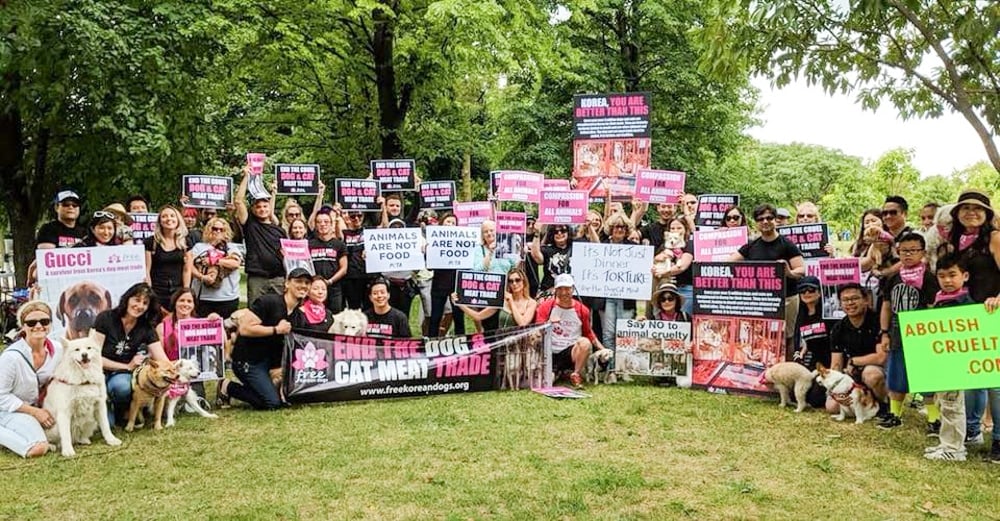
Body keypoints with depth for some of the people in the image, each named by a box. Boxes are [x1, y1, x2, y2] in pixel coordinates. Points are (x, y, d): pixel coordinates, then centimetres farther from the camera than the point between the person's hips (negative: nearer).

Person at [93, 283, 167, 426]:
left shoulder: (146, 328, 0)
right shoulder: (105, 318, -10)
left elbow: (164, 361, -7)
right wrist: (128, 366, -16)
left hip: (123, 376, 3)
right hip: (99, 373, -2)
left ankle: (121, 413, -3)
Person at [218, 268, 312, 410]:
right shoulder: (269, 301, -19)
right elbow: (245, 329, -25)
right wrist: (276, 330, -22)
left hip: (268, 360, 7)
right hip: (247, 360, -7)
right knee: (272, 403, -14)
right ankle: (228, 387, 4)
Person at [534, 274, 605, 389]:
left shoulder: (582, 309, 2)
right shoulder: (546, 306, -1)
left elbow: (588, 333, 16)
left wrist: (602, 349, 4)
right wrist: (548, 323, -24)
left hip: (571, 353, 0)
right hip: (550, 353, 0)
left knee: (585, 342, -30)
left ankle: (576, 375, -14)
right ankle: (554, 371, 10)